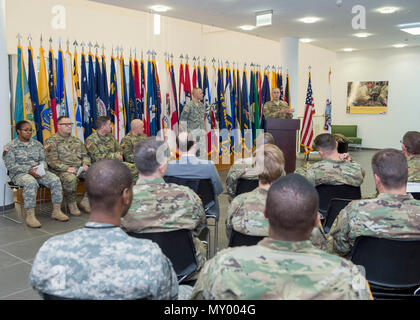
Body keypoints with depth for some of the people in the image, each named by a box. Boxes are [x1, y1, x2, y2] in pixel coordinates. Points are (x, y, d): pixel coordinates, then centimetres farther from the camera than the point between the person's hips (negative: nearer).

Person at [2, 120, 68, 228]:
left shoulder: (37, 144, 17)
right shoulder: (10, 146, 1)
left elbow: (42, 160, 14)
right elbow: (10, 166, -8)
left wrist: (42, 168, -11)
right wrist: (29, 171, -20)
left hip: (38, 171, 5)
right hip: (19, 174, -5)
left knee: (55, 179, -22)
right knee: (31, 183, -38)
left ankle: (56, 211, -17)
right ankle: (29, 216, -35)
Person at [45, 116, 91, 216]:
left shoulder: (76, 140, 22)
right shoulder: (51, 142, 2)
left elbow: (85, 155, 22)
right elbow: (52, 161, -8)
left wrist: (85, 164, 0)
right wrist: (67, 168, -19)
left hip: (79, 168, 5)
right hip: (62, 170, -5)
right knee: (70, 178, -38)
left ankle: (85, 201, -8)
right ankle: (72, 204, -14)